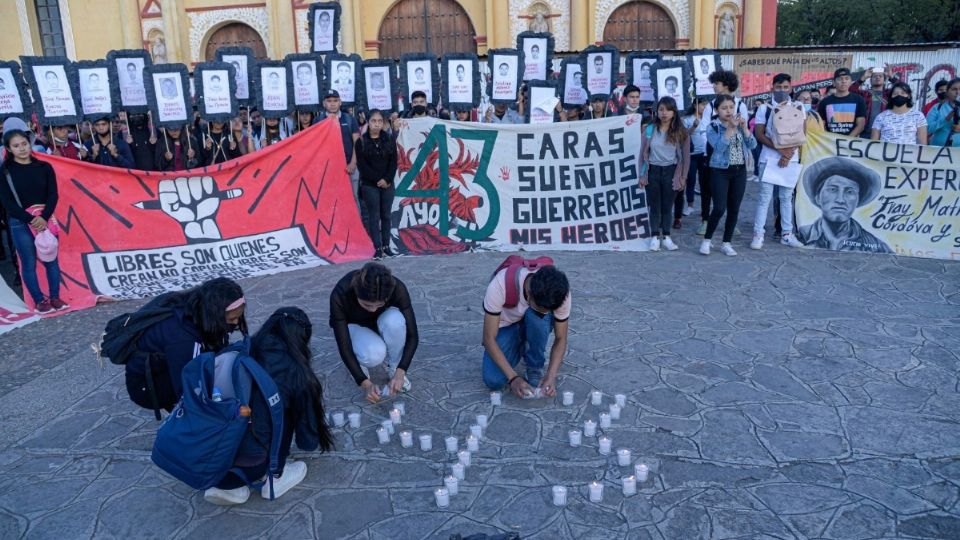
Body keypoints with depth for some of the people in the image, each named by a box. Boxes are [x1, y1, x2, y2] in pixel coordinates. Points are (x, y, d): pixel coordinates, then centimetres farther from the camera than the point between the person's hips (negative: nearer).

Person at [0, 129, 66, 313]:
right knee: (29, 263, 1)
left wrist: (44, 217, -15)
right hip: (20, 222, -1)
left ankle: (55, 297, 14)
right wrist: (30, 219, -16)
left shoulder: (44, 167, 4)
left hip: (46, 220, 2)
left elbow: (53, 195, -1)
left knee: (51, 259, 4)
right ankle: (39, 300, 9)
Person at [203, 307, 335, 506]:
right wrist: (313, 440, 34)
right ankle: (275, 478, 20)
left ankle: (223, 482, 17)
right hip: (250, 454, -4)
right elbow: (307, 441, 9)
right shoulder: (295, 370, 0)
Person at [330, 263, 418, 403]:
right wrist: (365, 383, -35)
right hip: (354, 325, -1)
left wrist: (400, 372, -36)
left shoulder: (397, 289, -34)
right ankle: (358, 361, 1)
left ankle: (393, 368, -11)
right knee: (374, 354, -35)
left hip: (382, 320, 1)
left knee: (395, 321, -36)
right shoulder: (340, 295, -37)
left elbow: (412, 335, -27)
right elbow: (344, 346, -30)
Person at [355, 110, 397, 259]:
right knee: (374, 216, -2)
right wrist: (377, 179, -13)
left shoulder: (389, 139, 5)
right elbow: (362, 165, -7)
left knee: (386, 216, 6)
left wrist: (387, 179, -12)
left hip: (387, 184, 2)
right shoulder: (361, 141, -2)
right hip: (369, 185, -2)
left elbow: (393, 162, 1)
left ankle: (386, 246, 12)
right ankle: (378, 248, 0)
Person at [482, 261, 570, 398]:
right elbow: (489, 338, -31)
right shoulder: (500, 285, -38)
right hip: (506, 325, -1)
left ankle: (535, 368, -12)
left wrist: (551, 376, -33)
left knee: (536, 316, -37)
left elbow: (560, 339, -19)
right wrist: (513, 377, -37)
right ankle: (520, 348, 9)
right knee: (493, 381, -22)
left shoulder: (559, 293, -31)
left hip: (536, 326, 1)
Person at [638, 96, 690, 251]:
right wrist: (642, 175, -1)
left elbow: (685, 157, 1)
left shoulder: (681, 132, -2)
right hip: (653, 171, 0)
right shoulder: (649, 130, -1)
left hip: (671, 171, 0)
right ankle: (655, 237, 15)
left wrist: (683, 177, -3)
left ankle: (666, 237, 16)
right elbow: (643, 154, 2)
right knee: (654, 205, 6)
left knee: (667, 206, 6)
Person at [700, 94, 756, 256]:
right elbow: (719, 146, -21)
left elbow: (752, 145, -1)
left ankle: (726, 243, 13)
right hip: (720, 171, -4)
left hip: (740, 171, 5)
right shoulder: (712, 128, -5)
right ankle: (706, 240, 5)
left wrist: (744, 127, -12)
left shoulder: (739, 126, 8)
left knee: (734, 209, 4)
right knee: (720, 208, -12)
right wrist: (730, 127, -26)